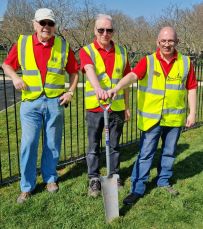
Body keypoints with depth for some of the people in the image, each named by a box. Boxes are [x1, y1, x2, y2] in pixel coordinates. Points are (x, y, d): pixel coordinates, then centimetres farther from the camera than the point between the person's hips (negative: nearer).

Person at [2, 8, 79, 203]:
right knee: (28, 144, -1)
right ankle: (26, 187, 12)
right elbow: (6, 65, 13)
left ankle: (50, 178, 28)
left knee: (52, 144, 10)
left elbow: (74, 72, 12)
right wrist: (15, 77, -7)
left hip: (55, 102, 1)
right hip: (30, 102, 0)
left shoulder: (63, 46, 4)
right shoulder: (22, 43, 3)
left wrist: (70, 92, 0)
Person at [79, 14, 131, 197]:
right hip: (94, 107, -2)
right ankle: (94, 179, 20)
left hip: (117, 108, 3)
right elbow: (89, 70, -26)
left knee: (114, 145, 15)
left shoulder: (121, 51, 7)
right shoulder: (86, 51, -4)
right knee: (93, 146, 7)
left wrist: (127, 106, 11)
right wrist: (98, 88, -47)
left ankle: (114, 175, 31)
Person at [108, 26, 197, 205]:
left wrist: (192, 113, 4)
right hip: (151, 117, -2)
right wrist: (116, 88, -40)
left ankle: (164, 181, 36)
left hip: (175, 117, 3)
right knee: (145, 154, 2)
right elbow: (132, 75, -22)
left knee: (169, 152, 16)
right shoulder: (148, 61, -5)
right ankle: (138, 188, 12)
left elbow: (191, 88, 7)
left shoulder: (185, 62, 2)